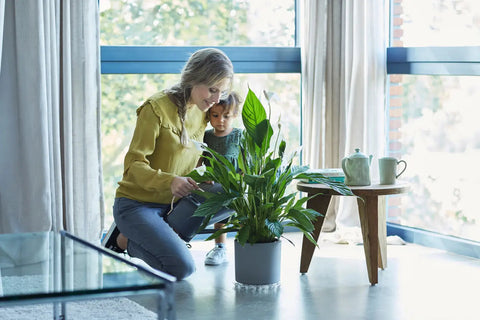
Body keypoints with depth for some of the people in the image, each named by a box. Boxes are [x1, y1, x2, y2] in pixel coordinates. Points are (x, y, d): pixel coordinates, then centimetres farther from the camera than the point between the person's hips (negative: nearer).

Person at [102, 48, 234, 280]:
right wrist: (170, 181, -37)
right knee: (181, 268, -25)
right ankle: (126, 241, 4)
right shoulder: (156, 108, -16)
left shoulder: (201, 112, 5)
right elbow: (134, 165, -19)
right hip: (137, 204, -7)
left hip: (174, 204, 8)